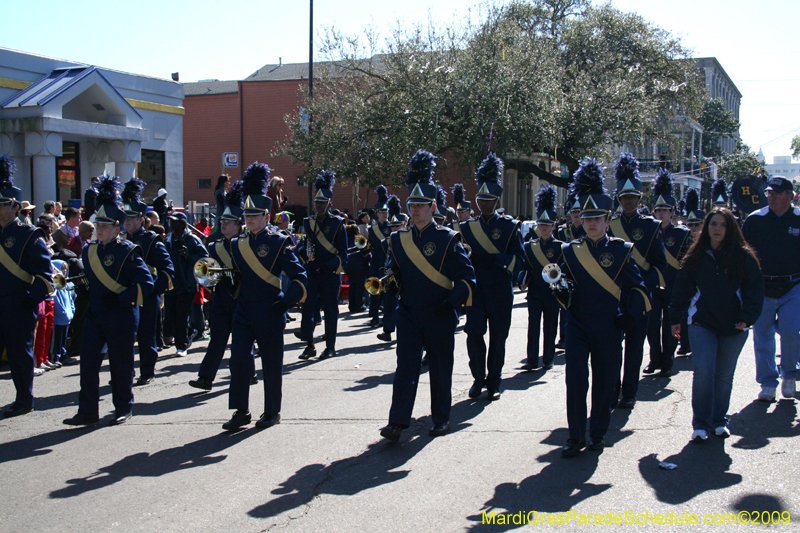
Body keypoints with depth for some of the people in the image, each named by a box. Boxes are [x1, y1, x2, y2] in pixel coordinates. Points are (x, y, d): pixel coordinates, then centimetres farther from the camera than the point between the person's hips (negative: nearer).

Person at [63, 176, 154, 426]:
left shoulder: (128, 252, -10)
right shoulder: (89, 251, 10)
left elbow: (146, 283, -15)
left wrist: (121, 299, -21)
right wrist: (84, 297, 7)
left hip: (120, 318, -6)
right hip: (94, 315, 6)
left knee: (120, 364, 5)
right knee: (88, 362, 2)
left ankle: (124, 409, 20)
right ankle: (87, 412, 9)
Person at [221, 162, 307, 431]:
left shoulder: (278, 243, -6)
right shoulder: (237, 244, 8)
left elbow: (300, 276, -8)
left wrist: (287, 299, -19)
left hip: (270, 313, -4)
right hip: (243, 312, 4)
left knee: (271, 364, 5)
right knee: (238, 360, -2)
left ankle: (272, 412, 18)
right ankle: (241, 412, 8)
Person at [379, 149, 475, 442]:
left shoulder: (447, 239, -5)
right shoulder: (399, 239, 6)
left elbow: (467, 276, -6)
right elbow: (394, 272, 16)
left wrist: (454, 299, -22)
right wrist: (388, 285, -7)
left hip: (440, 317, -2)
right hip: (409, 314, 2)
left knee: (440, 368, 9)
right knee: (406, 366, -4)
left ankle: (441, 419, 23)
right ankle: (397, 422, -7)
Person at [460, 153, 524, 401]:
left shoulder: (509, 226, -1)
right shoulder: (467, 227, 7)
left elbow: (520, 260, -6)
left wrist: (495, 258, -21)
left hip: (500, 291, -1)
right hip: (476, 289, 1)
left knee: (497, 337, 5)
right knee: (474, 333, -8)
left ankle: (493, 383, 20)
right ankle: (478, 378, 12)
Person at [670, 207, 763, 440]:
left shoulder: (743, 257, 1)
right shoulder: (696, 257, 4)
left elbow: (755, 289, 3)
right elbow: (682, 289, 8)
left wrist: (748, 317, -8)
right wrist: (676, 319, 5)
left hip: (733, 326, 0)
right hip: (702, 324, 0)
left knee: (724, 375, 8)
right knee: (703, 371, -12)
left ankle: (719, 421, 23)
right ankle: (700, 423, -3)